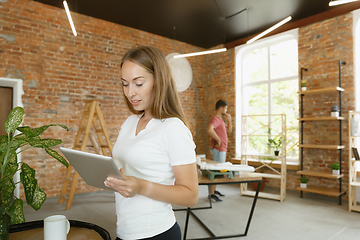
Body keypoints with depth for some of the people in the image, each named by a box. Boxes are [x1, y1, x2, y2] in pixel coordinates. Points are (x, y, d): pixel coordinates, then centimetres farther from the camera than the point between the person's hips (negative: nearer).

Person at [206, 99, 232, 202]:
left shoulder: (221, 120, 17)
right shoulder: (215, 119, -17)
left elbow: (229, 130, 22)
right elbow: (209, 130, -37)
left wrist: (229, 120, 7)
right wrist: (218, 140, -25)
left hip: (222, 149, 10)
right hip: (218, 149, -10)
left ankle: (214, 190, 30)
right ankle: (211, 194, 3)